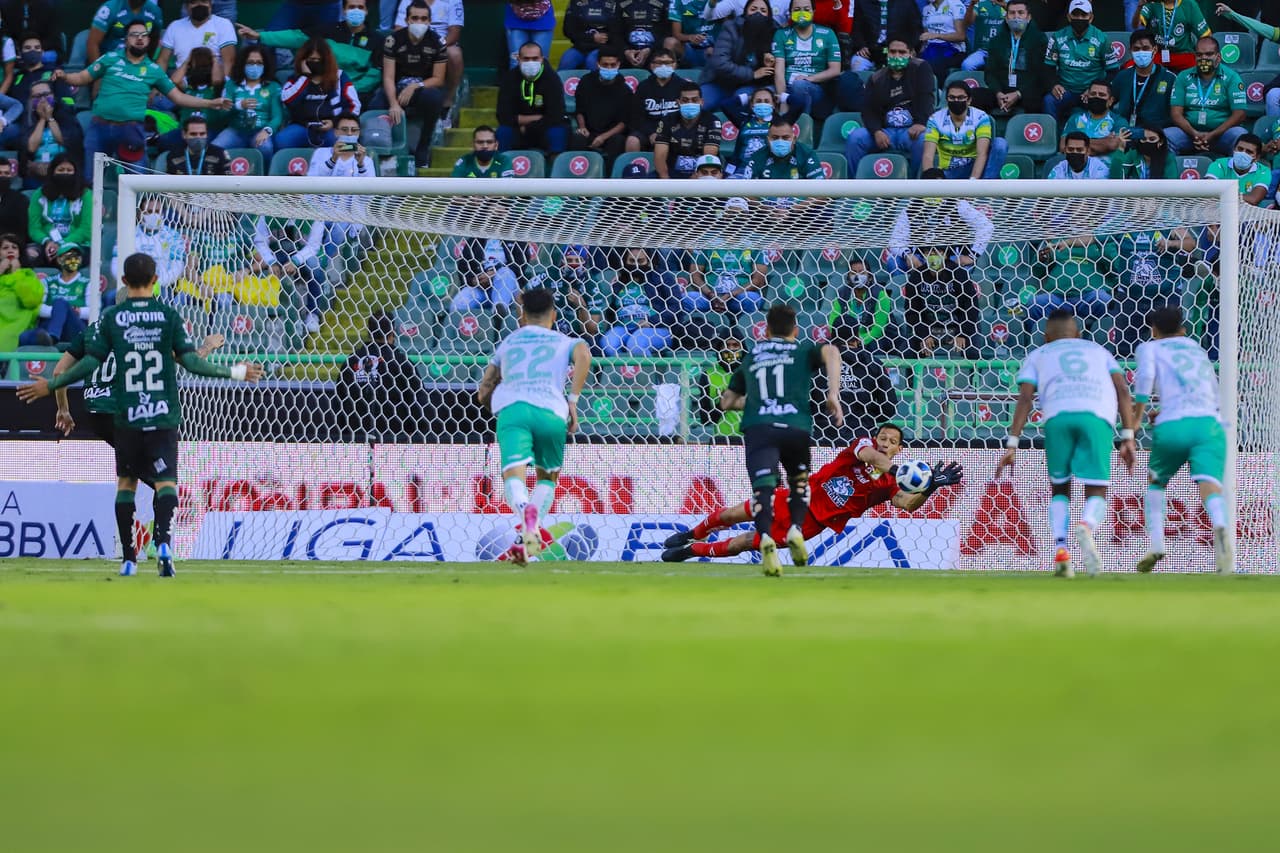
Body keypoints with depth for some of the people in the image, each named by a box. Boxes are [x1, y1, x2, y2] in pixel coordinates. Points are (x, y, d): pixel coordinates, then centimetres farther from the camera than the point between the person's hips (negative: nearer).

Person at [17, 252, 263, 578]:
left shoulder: (112, 317, 1)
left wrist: (50, 386, 11)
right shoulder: (169, 315, -1)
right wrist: (234, 373, 7)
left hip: (127, 417, 1)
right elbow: (190, 360, -4)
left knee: (127, 482, 14)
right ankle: (163, 542, -28)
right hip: (164, 417, -1)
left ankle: (128, 558, 11)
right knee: (166, 481, -3)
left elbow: (90, 363, -1)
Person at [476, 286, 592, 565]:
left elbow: (483, 393, 29)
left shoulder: (508, 342, 31)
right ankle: (534, 517, -10)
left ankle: (524, 510, -52)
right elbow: (583, 354, -2)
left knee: (513, 475, -17)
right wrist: (573, 401, 0)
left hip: (510, 408, 0)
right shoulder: (564, 342, 24)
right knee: (547, 477, 20)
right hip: (551, 411, 0)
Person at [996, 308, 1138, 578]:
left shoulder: (1038, 356, 29)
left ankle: (1060, 550, -3)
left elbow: (1025, 397, 12)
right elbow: (1122, 390, 17)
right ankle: (1087, 528, -33)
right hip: (1097, 417, 0)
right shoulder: (1098, 351, 33)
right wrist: (1128, 438, 12)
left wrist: (1012, 445, 7)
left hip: (1058, 417, 0)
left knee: (1060, 489, 18)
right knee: (1097, 493, 2)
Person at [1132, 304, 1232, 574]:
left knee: (1155, 482, 25)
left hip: (1171, 427, -2)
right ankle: (1220, 525, -51)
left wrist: (1137, 415, 5)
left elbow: (1145, 376, -2)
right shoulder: (1198, 350, 32)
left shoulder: (1150, 348, 20)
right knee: (1209, 483, -19)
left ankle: (1156, 544, 10)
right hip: (1210, 423, 2)